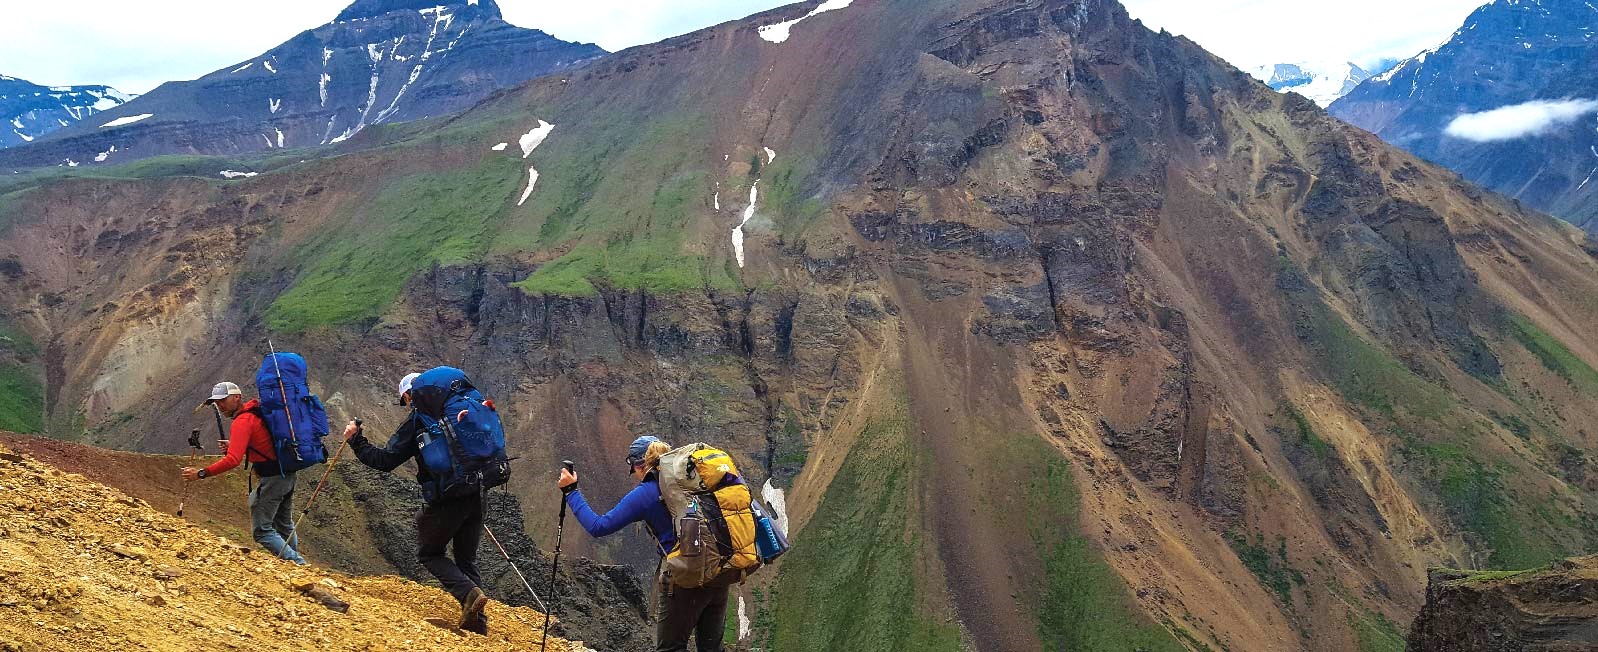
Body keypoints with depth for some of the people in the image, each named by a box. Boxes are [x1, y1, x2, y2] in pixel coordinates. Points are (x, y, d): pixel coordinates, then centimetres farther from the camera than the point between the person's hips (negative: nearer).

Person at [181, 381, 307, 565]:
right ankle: (295, 559, 30)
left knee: (262, 531, -5)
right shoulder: (256, 411, 12)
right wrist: (234, 446, 13)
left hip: (272, 478, -10)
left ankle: (297, 563, -9)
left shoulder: (242, 422, -17)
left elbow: (233, 460, -27)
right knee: (285, 526, 22)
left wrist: (201, 473, -26)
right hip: (287, 474, 10)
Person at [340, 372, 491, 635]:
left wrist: (355, 440, 7)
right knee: (466, 559, 18)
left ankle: (469, 593, -9)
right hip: (476, 498, 5)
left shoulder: (417, 421, -3)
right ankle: (478, 622, 9)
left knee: (429, 553, 15)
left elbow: (385, 460, -5)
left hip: (445, 500, -5)